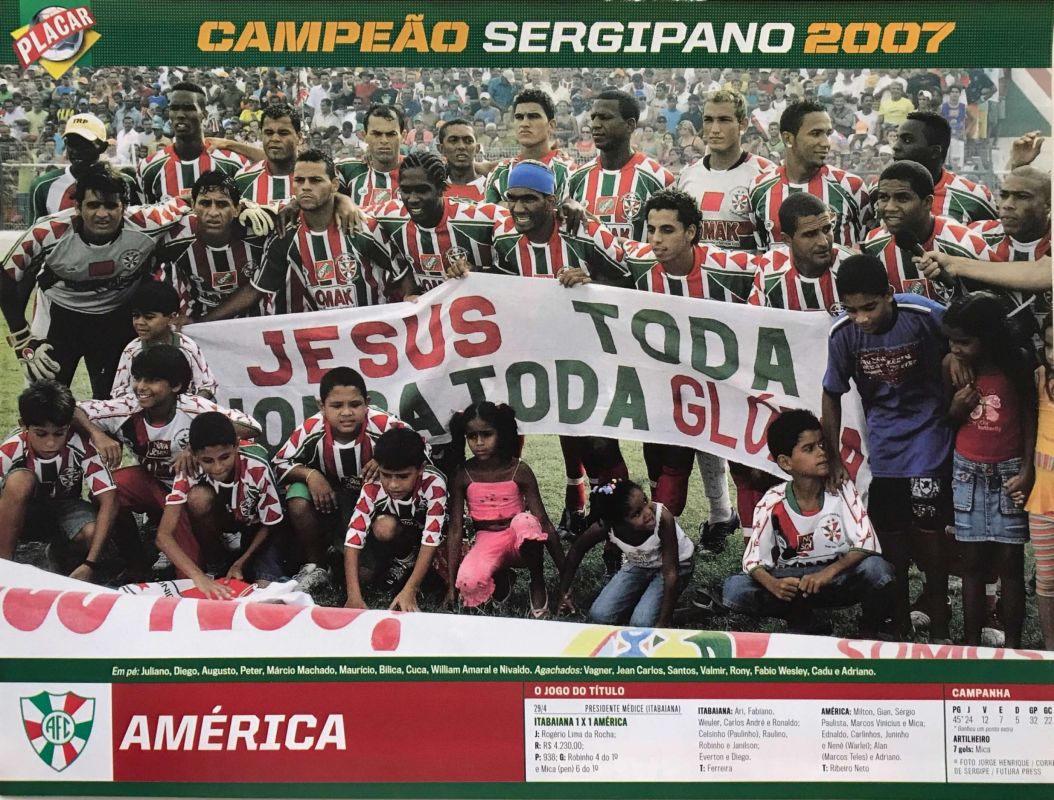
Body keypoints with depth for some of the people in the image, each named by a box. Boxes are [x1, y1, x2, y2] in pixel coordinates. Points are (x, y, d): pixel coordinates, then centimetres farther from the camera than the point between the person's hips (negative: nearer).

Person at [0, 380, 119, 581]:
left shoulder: (82, 448, -26)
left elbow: (109, 500, -28)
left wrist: (91, 564, -36)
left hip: (65, 508, 1)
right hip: (23, 515, 0)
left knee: (92, 533, -34)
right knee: (20, 479, -33)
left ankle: (67, 557, 2)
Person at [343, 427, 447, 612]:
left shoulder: (433, 483, -35)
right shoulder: (373, 487, -31)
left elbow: (431, 540, -37)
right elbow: (353, 540, -35)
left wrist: (409, 591, -45)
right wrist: (354, 596, -46)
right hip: (395, 533, 0)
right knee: (384, 526, -33)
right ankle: (402, 561, -4)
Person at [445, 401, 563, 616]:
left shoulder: (519, 471, -9)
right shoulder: (462, 475, -6)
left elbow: (544, 522, -9)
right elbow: (455, 529, -5)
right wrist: (451, 585, -9)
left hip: (519, 541, -1)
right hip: (485, 542, 1)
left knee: (525, 521, -38)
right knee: (469, 583, -35)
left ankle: (538, 587, -12)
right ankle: (500, 576, 4)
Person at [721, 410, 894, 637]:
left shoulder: (843, 490, -11)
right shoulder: (773, 503, -11)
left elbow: (867, 544, -18)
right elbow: (753, 559, -12)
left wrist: (828, 573, -34)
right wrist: (773, 585, -34)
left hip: (840, 578, -1)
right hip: (792, 582, 1)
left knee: (876, 569, -34)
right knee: (733, 590, -24)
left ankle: (869, 632, -3)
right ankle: (800, 621, 1)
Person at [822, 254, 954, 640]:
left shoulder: (926, 315, -21)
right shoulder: (843, 332, -13)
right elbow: (832, 395, -1)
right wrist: (833, 457, 1)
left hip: (928, 438, -2)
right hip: (883, 446, 3)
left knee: (929, 540, -3)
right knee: (892, 547, 8)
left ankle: (938, 633, 12)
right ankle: (899, 630, 24)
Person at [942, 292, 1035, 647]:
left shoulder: (1017, 366, -10)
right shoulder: (951, 366, -4)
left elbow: (1030, 420, -3)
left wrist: (1026, 471, -11)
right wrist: (956, 409, -14)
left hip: (1008, 473, -2)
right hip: (968, 473, 2)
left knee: (1009, 561, 1)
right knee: (972, 561, 6)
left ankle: (1012, 646, 9)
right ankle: (972, 643, 14)